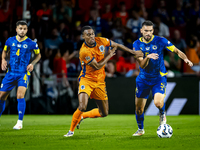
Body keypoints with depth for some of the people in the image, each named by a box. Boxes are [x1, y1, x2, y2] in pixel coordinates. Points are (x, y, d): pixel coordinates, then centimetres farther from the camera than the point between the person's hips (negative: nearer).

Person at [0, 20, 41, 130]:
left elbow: (38, 55, 11)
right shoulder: (10, 41, 2)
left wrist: (32, 63, -6)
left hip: (23, 73, -3)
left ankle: (20, 122, -10)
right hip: (11, 73, 3)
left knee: (20, 96, -21)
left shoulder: (31, 43, -5)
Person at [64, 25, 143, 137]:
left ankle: (82, 116, 32)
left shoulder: (100, 41, -5)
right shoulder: (84, 51, -23)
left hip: (100, 81, 6)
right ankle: (71, 130, -5)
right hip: (87, 79, -6)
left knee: (104, 113, 7)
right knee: (82, 107, -26)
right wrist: (109, 56, -6)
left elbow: (116, 45, 11)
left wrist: (134, 52, 12)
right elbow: (97, 66, -18)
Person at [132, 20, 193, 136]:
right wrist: (147, 57, -35)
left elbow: (177, 51, -2)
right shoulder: (137, 44, -6)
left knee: (158, 103, -25)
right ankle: (140, 129, 29)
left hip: (159, 77, -2)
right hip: (144, 78, 2)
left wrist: (185, 59, -22)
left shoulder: (160, 41, -9)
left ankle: (162, 115, 11)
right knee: (139, 108, 2)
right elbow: (142, 65, -14)